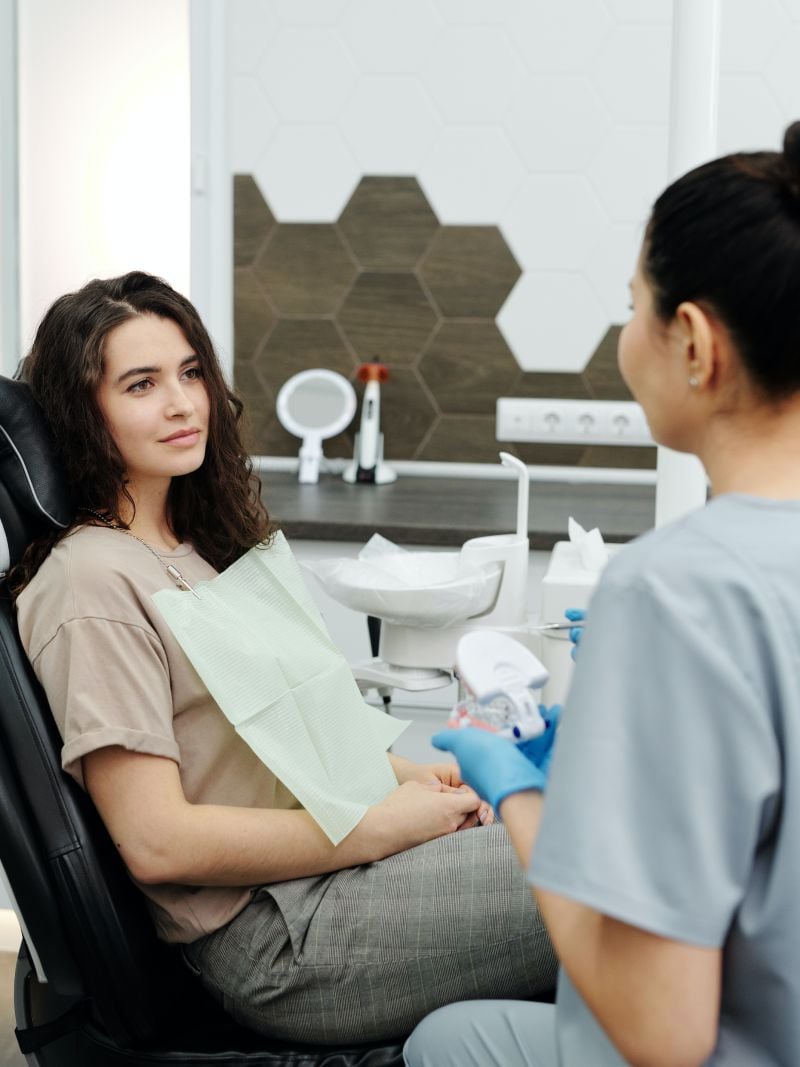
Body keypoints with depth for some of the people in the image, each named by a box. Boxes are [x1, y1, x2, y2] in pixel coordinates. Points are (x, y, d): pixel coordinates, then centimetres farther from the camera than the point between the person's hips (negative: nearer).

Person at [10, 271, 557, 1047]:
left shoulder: (197, 545, 15)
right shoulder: (94, 582, -14)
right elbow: (157, 842, -20)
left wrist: (406, 775, 2)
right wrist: (385, 825, -16)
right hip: (273, 935, -9)